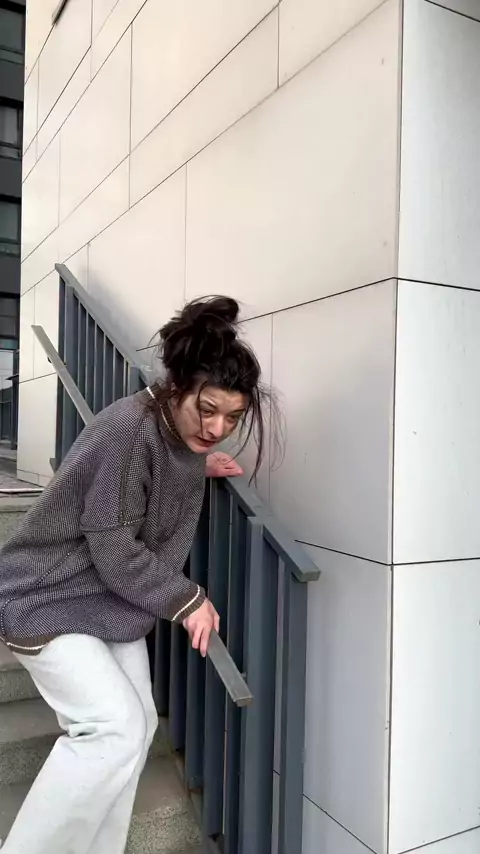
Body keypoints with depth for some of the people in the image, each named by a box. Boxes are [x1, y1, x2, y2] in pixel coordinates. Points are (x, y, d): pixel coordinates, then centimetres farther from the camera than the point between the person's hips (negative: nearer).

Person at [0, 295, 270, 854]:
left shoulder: (185, 432, -2)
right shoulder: (129, 430, -30)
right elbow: (116, 553, -26)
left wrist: (198, 469, 2)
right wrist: (186, 600, -16)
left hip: (111, 603, 9)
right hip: (47, 601, -8)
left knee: (135, 726, 10)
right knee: (114, 727, -14)